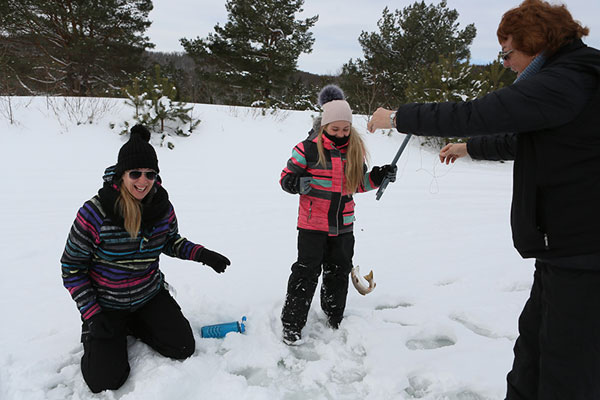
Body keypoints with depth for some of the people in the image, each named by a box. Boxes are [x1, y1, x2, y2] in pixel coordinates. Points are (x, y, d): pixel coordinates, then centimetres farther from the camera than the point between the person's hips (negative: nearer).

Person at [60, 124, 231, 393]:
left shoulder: (162, 207, -12)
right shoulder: (94, 213, -24)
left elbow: (170, 242, 9)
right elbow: (71, 267, -13)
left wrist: (202, 255, -9)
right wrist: (92, 315, -17)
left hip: (150, 295, 4)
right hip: (106, 304, -3)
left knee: (183, 348, -5)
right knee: (105, 381, -10)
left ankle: (132, 325, 18)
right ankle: (93, 338, 23)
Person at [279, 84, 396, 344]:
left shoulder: (355, 150, 5)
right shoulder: (308, 148, -10)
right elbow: (286, 178, -5)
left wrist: (378, 177, -1)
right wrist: (298, 183, -26)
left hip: (343, 225, 5)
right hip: (312, 224, -5)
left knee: (339, 272, 16)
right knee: (306, 272, -1)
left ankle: (335, 319, 37)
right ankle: (292, 324, 15)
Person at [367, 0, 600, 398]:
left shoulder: (566, 81, -19)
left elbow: (477, 114, -25)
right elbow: (519, 139, 27)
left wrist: (398, 117, -14)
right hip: (563, 248, 10)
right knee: (532, 342, 22)